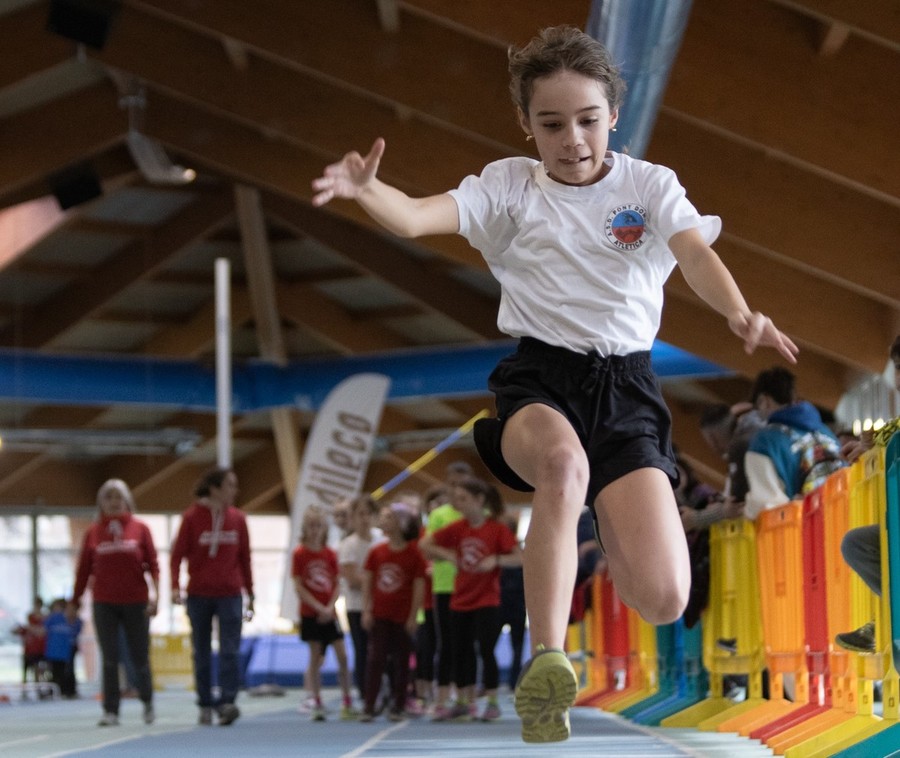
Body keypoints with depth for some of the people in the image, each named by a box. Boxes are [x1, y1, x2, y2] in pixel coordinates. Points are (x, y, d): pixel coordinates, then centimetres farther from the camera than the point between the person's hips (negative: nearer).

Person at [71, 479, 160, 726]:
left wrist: (155, 594, -12)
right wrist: (74, 601, 7)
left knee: (140, 657, 5)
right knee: (110, 659, -3)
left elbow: (152, 565, -1)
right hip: (104, 604, 0)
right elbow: (84, 569, 6)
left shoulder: (140, 529, 2)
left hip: (136, 603, 0)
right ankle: (110, 712, 0)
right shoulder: (93, 532, 4)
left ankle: (147, 702, 28)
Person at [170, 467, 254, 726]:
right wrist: (175, 586, -17)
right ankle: (205, 705, 14)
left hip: (230, 595, 1)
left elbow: (244, 558, 10)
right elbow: (178, 554, -4)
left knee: (229, 651, -10)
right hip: (198, 595, -1)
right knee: (202, 654, 6)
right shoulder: (192, 517, -3)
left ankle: (227, 702, -14)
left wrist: (250, 593, 11)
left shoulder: (237, 518, 4)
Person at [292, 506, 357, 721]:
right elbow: (299, 587, -8)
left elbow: (337, 585, 5)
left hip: (329, 613, 3)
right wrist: (319, 607, -14)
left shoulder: (330, 554, 4)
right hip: (310, 614, -3)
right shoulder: (300, 554, -5)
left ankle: (347, 702, 5)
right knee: (315, 658, 0)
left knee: (343, 656, -2)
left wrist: (330, 607, -10)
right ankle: (317, 705, 6)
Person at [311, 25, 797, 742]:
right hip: (539, 377, -1)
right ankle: (546, 667, -37)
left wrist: (741, 314, -34)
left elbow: (696, 253, -11)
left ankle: (607, 521, 25)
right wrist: (365, 189, -33)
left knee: (662, 601, -14)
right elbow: (415, 217, -9)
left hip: (626, 382, 1)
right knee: (565, 461, -42)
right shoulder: (510, 185, 6)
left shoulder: (650, 184, 7)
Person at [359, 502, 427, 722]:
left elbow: (419, 586, -6)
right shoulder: (376, 552, 3)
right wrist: (366, 610, 0)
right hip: (379, 615, 2)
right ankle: (369, 706, -1)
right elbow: (367, 582, 6)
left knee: (401, 662, 5)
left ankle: (397, 706, 12)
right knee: (375, 659, -1)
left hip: (402, 617, -2)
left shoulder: (413, 554, -6)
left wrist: (413, 617, -9)